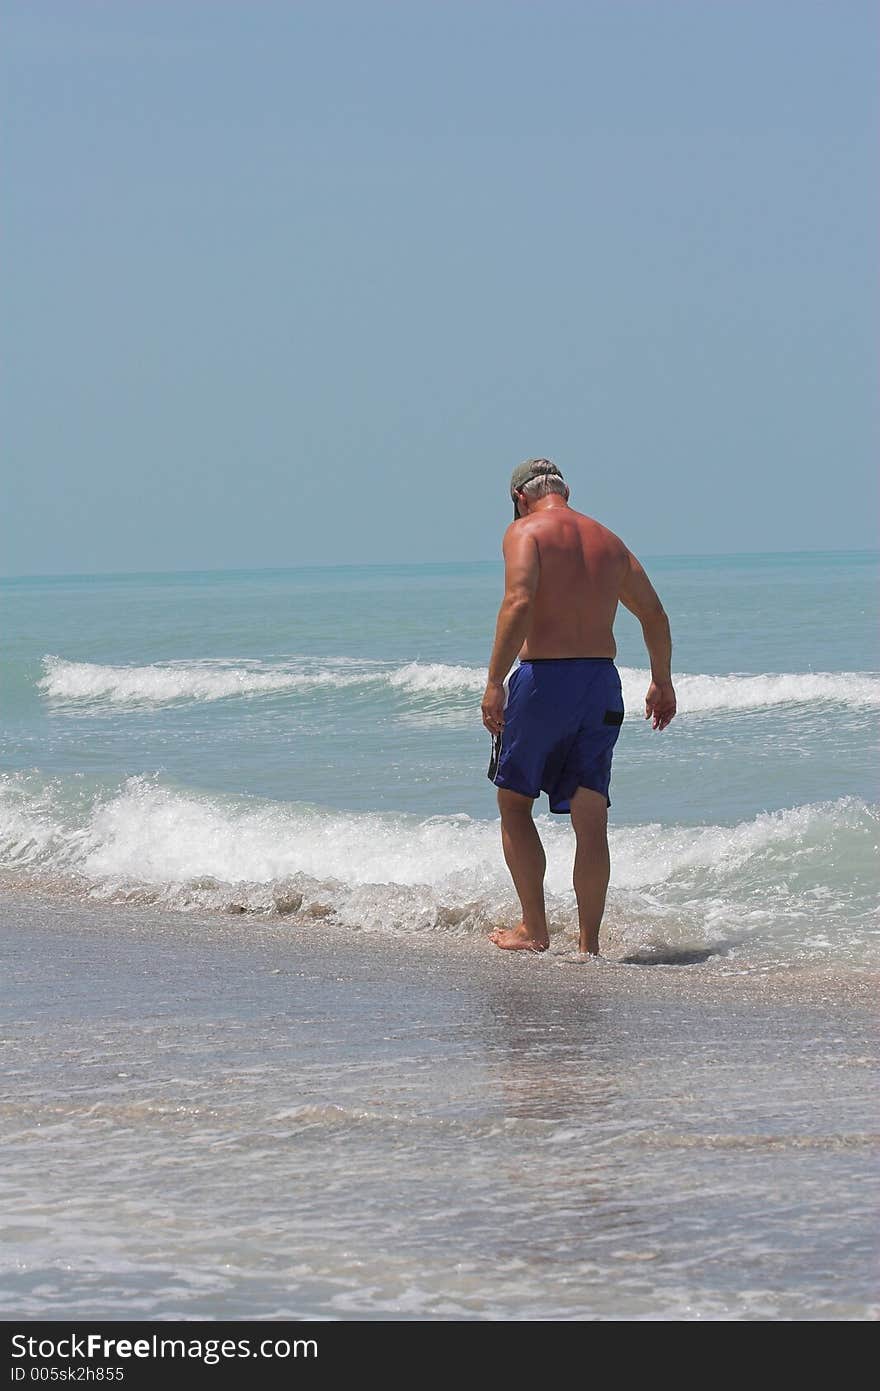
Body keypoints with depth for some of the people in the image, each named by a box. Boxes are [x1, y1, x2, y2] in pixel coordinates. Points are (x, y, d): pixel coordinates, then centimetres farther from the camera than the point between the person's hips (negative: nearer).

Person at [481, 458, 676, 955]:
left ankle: (535, 929, 8)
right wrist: (662, 682, 31)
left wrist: (495, 681, -20)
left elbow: (520, 602, -20)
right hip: (602, 681, 5)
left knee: (514, 801, 11)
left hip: (544, 677, -5)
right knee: (590, 818, 5)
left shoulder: (525, 531, -3)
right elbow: (654, 613, 20)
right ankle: (589, 942, 3)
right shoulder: (608, 540, 16)